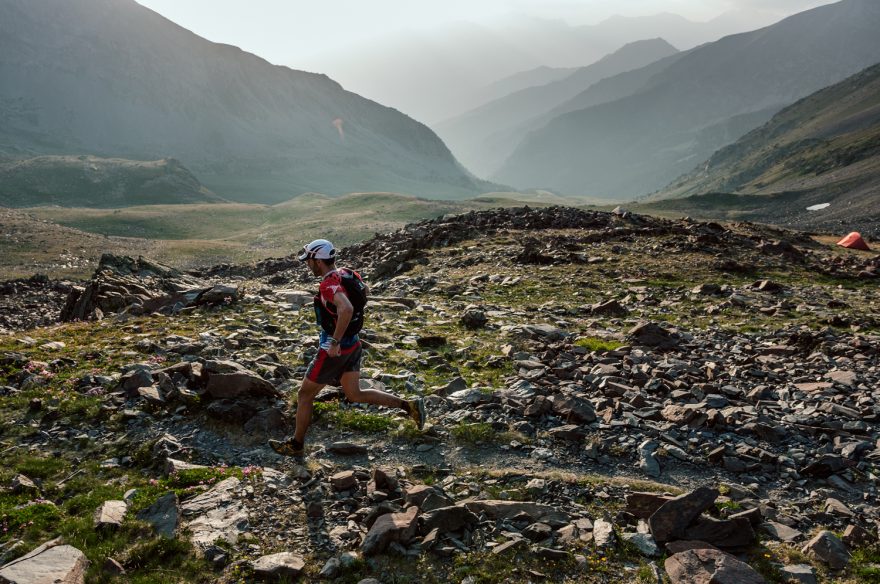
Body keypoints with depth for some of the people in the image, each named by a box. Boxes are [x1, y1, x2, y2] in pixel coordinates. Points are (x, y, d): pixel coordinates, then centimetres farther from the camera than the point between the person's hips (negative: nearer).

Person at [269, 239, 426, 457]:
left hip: (334, 350, -9)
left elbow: (347, 309, -42)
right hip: (353, 344, 9)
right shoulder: (346, 273, 3)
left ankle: (296, 445, 24)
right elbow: (364, 289, 24)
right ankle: (409, 406, 9)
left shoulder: (329, 284, -24)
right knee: (354, 394, 16)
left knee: (305, 395, 9)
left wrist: (335, 342, -34)